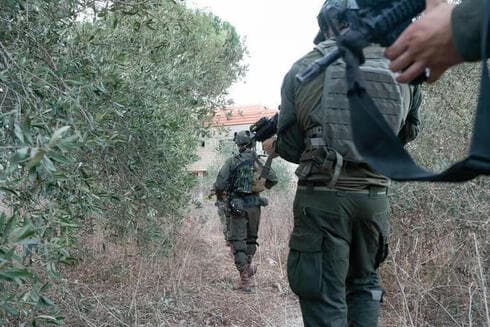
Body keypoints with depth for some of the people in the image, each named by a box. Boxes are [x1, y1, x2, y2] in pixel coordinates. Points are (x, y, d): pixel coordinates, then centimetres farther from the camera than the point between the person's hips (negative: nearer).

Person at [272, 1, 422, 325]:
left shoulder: (304, 68, -4)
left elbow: (290, 146, -1)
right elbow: (406, 134, 13)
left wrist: (275, 143, 20)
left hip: (322, 197, -3)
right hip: (375, 197, 3)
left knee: (325, 296, 4)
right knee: (364, 283, 22)